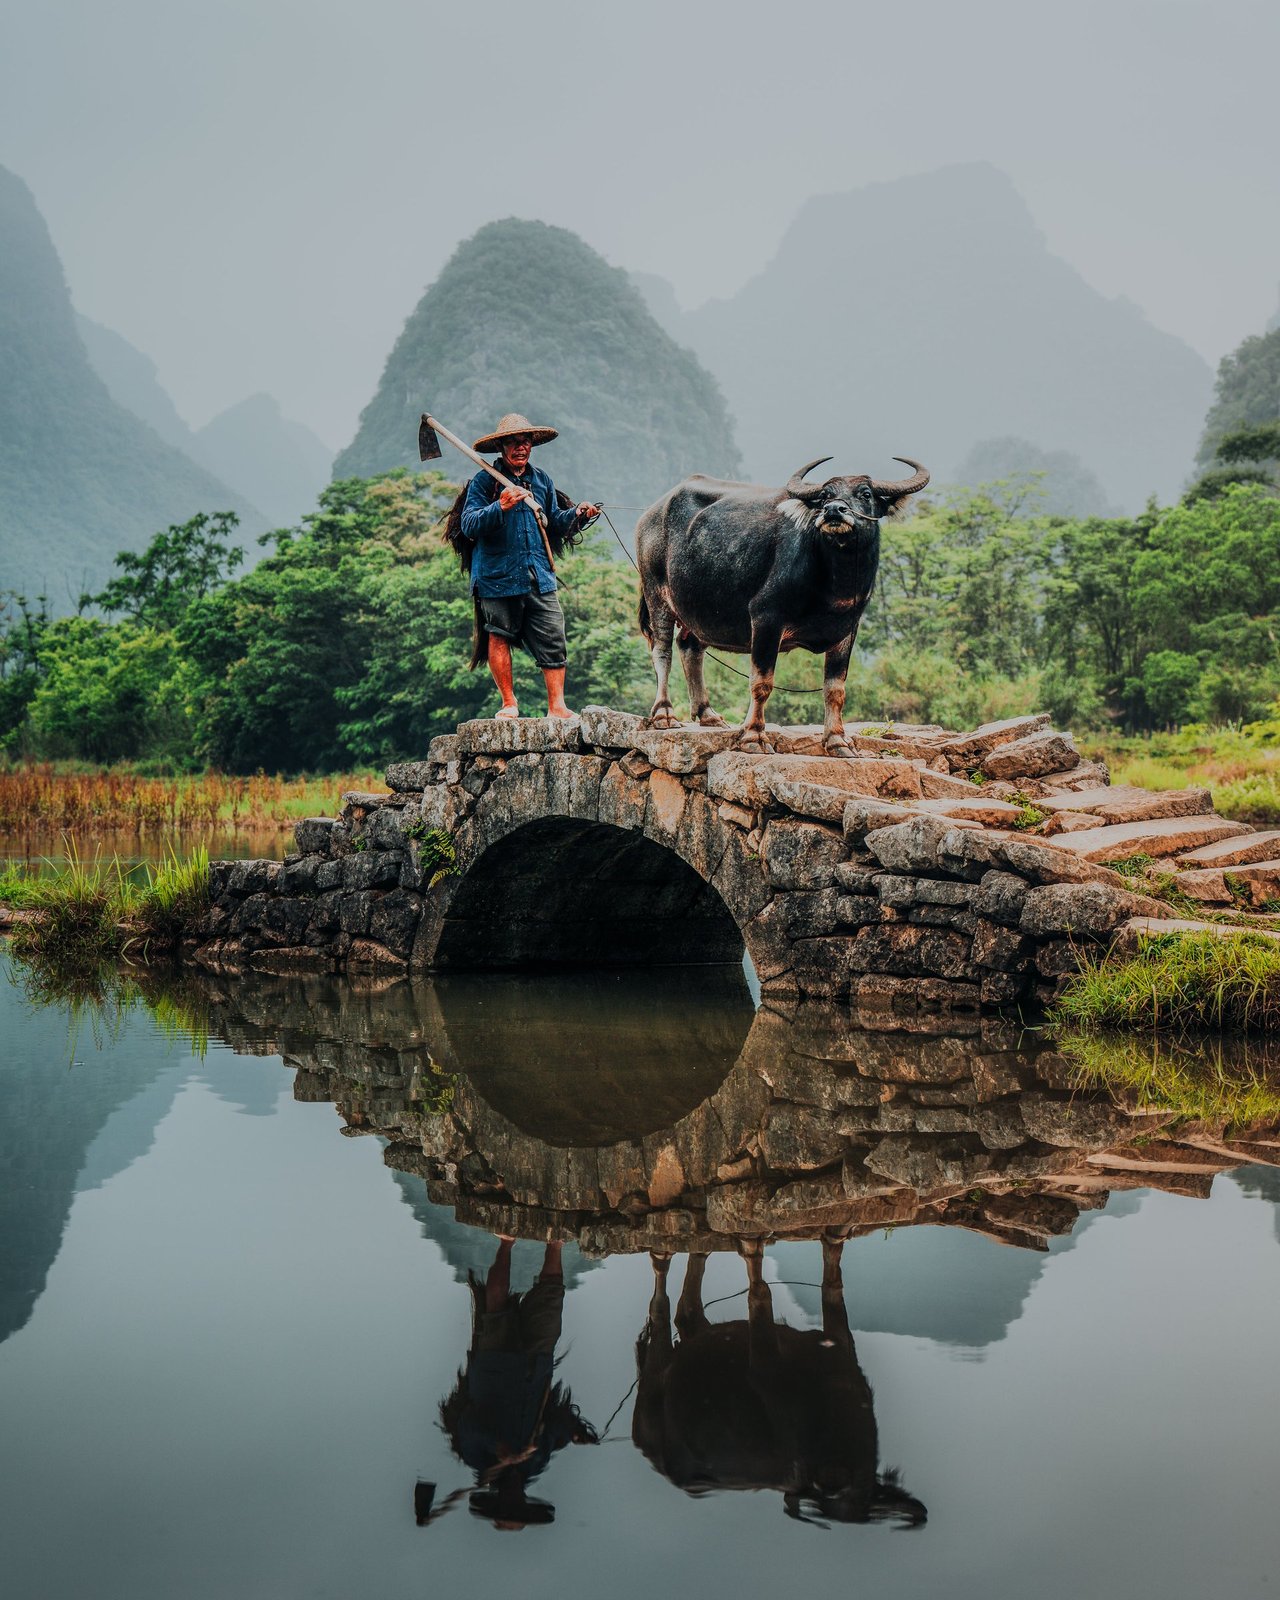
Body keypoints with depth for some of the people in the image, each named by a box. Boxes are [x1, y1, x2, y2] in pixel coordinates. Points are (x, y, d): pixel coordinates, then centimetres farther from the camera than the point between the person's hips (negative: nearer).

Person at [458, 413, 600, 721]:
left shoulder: (541, 480, 15)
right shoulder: (484, 482, -2)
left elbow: (554, 524, 22)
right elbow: (469, 525, -13)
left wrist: (577, 515, 4)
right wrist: (500, 507, -27)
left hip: (540, 578, 3)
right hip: (498, 577, -3)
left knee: (553, 641, -3)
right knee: (499, 638, 4)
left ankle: (557, 706, 1)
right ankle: (509, 704, 17)